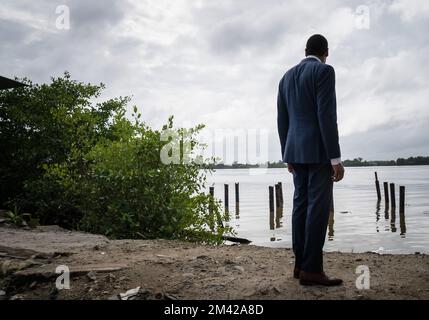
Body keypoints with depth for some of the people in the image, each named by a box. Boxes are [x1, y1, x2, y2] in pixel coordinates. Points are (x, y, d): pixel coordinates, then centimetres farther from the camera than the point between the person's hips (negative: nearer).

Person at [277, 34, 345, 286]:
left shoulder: (287, 77, 16)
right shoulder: (324, 71, -7)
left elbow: (282, 121, 15)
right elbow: (327, 116, -17)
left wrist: (288, 156, 21)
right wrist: (336, 158, -17)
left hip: (296, 150, 8)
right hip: (318, 150, -8)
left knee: (302, 205, 7)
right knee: (319, 207, -8)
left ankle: (302, 264, 8)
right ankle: (311, 269, -9)